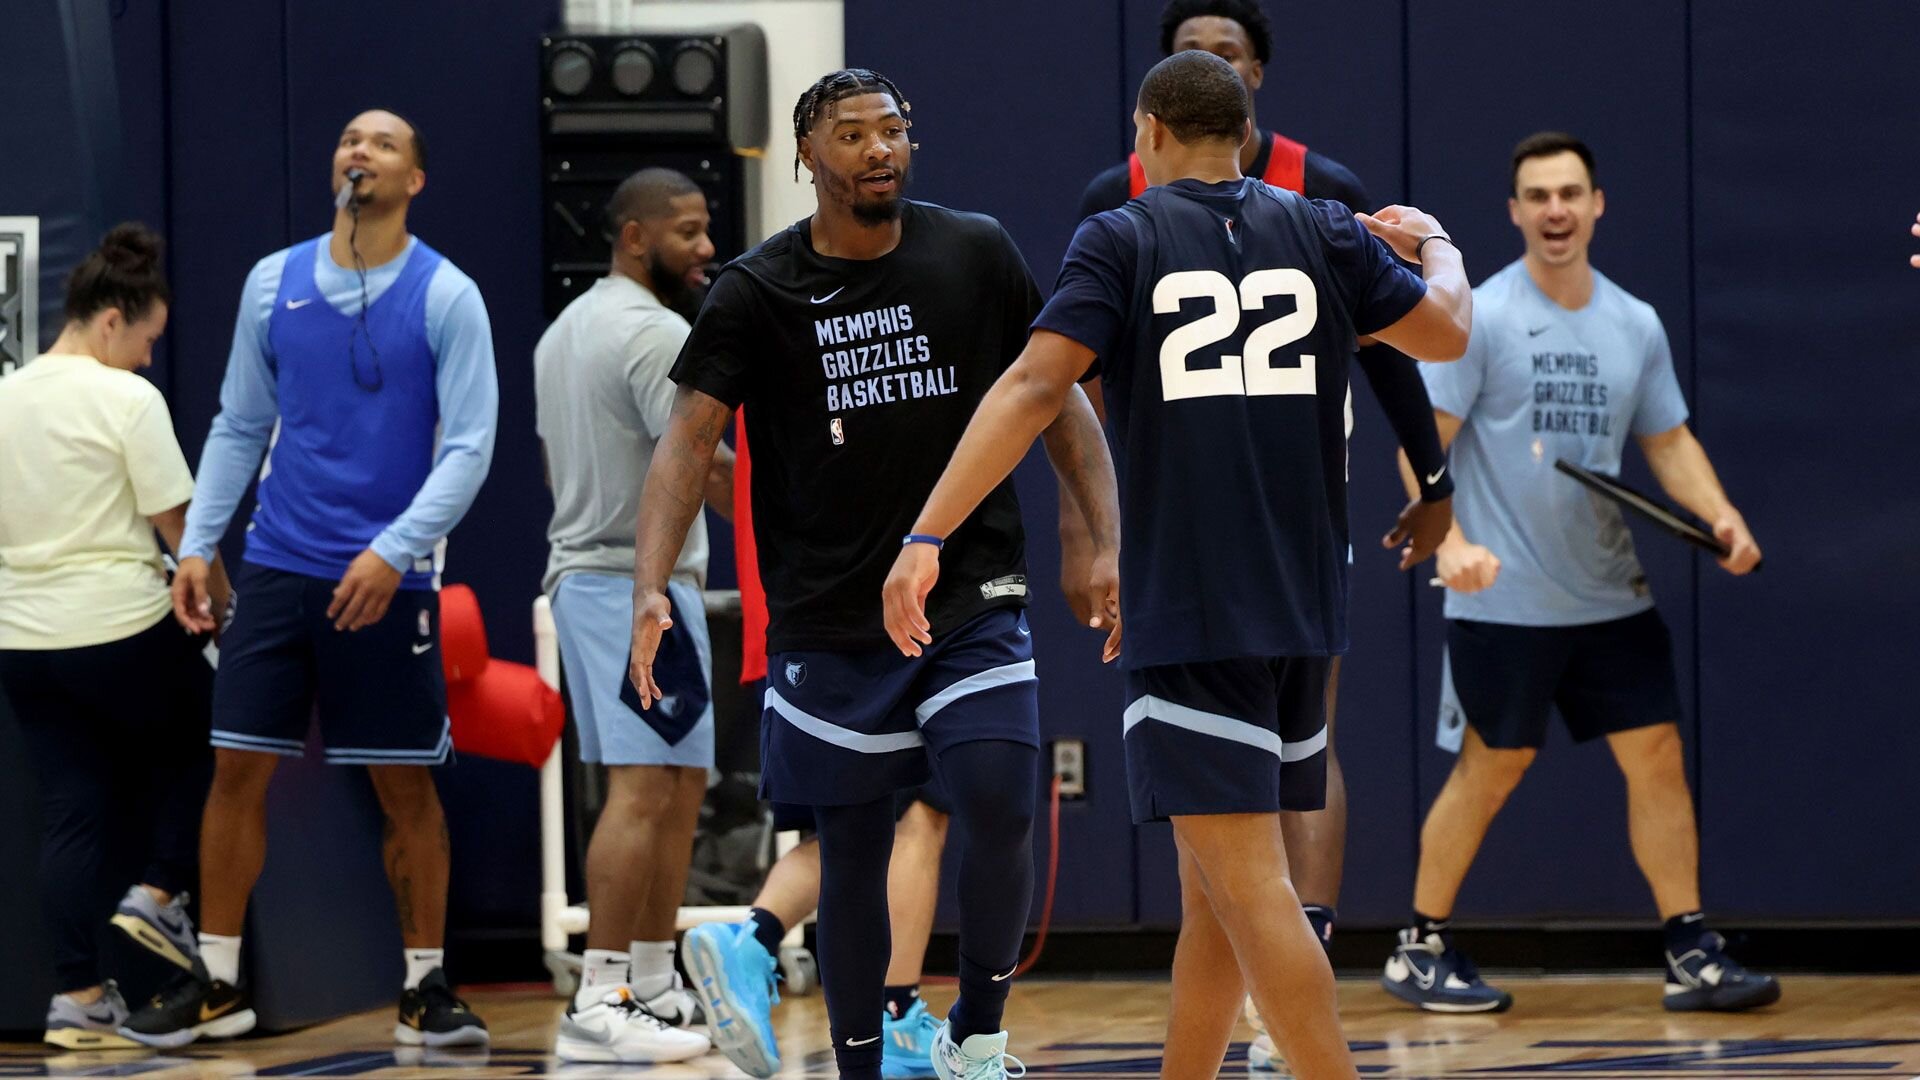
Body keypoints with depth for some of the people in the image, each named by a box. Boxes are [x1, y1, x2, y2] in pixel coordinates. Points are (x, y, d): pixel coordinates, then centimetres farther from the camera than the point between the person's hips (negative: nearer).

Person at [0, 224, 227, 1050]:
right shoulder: (128, 401, -11)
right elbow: (179, 526, -9)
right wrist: (222, 599, 6)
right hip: (124, 632, -5)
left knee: (70, 811, 7)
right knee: (190, 747, 21)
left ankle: (77, 996, 3)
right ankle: (160, 893, 7)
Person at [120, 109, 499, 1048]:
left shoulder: (445, 295, -4)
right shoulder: (273, 283, 7)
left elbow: (469, 444, -8)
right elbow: (238, 426, 14)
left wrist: (392, 553, -18)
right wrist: (197, 543, 5)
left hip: (387, 581, -3)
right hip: (278, 570, 3)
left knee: (406, 787, 2)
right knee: (236, 768, 1)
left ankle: (424, 990, 13)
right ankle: (217, 983, 10)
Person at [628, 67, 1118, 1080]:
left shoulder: (978, 254, 0)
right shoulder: (755, 291, -3)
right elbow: (688, 439, -9)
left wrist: (1112, 542, -3)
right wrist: (650, 591, -22)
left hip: (972, 603, 0)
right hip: (830, 619, 0)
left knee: (1000, 812, -15)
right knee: (852, 848, 6)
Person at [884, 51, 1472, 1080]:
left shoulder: (1119, 239, -1)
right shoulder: (1323, 233, 9)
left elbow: (1035, 387, -13)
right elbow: (1448, 333, 18)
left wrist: (925, 539, -16)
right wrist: (1435, 248, 41)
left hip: (1186, 611, -5)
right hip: (1298, 610, 5)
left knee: (1247, 887, -9)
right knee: (1211, 891, 14)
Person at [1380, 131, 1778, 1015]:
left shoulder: (1636, 327, 8)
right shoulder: (1480, 318, -8)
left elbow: (1669, 442, 15)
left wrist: (1718, 513, -3)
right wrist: (1450, 540, -24)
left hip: (1609, 596, 5)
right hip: (1503, 602, -5)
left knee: (1657, 758, 0)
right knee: (1491, 770, 2)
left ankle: (1691, 954, 6)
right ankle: (1420, 951, 16)